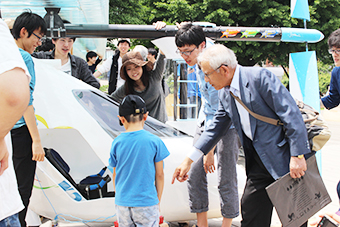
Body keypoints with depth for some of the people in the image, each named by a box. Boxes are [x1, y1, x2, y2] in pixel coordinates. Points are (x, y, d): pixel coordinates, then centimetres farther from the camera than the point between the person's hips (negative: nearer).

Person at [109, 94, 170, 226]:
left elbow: (115, 174, 8)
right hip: (146, 203, -2)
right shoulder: (154, 142, -7)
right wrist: (158, 201, 11)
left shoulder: (117, 143, -2)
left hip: (122, 202, 3)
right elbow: (159, 175, -1)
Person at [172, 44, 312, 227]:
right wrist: (189, 160, 12)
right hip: (260, 161, 7)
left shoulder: (260, 77, -17)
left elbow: (292, 115, -19)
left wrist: (297, 156, -21)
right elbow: (216, 128, 16)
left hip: (286, 157, -7)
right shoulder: (224, 93, 8)